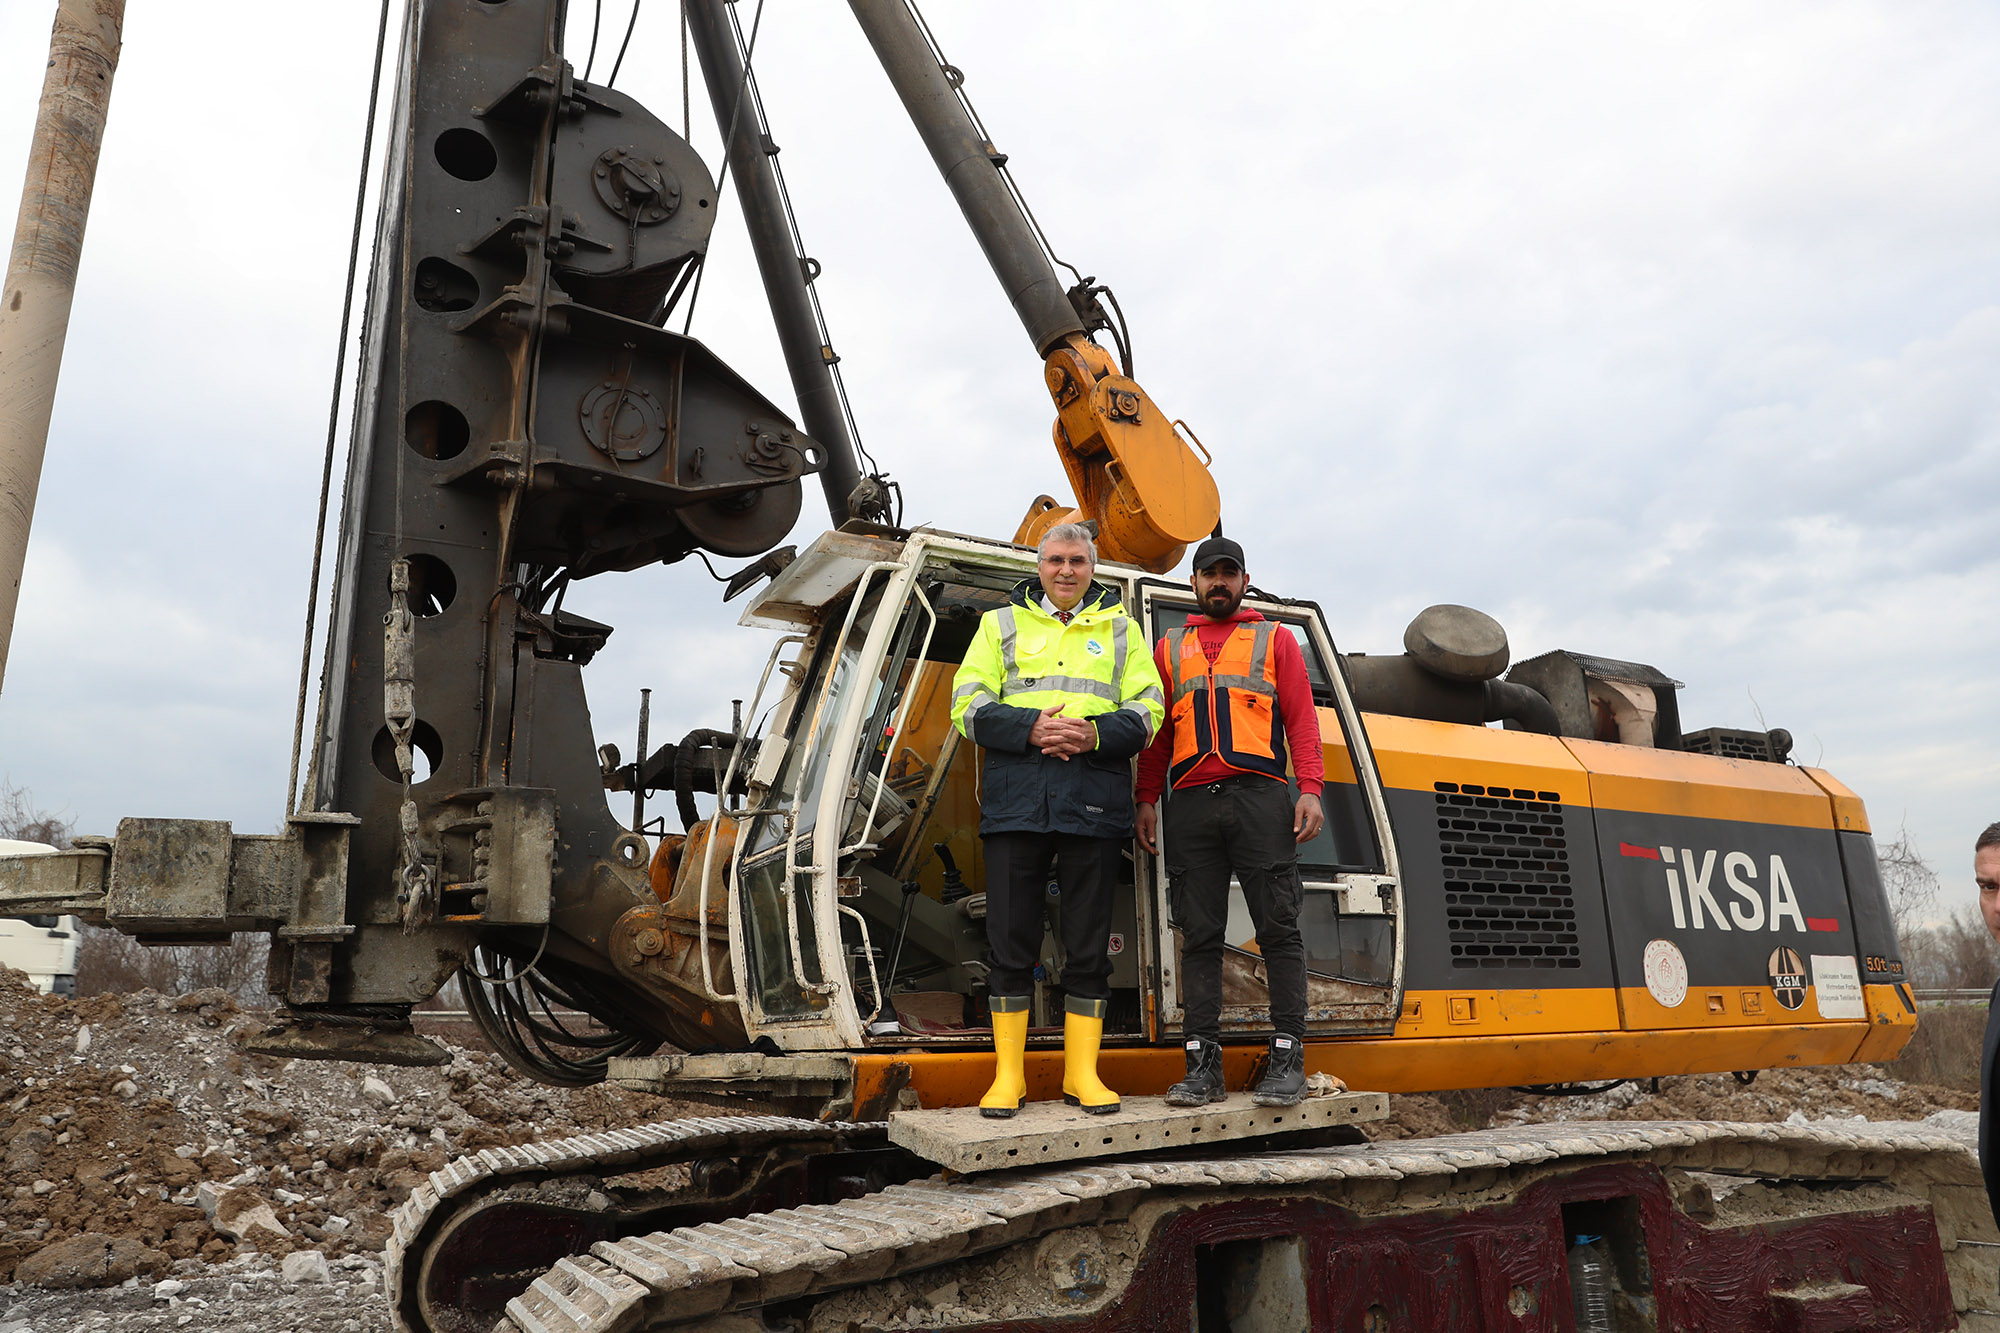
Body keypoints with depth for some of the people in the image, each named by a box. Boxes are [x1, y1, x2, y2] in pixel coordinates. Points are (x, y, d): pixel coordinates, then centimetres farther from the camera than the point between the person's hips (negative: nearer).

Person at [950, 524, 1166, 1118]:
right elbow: (968, 705, 5)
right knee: (1011, 940, 1)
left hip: (1094, 804, 1)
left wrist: (1095, 733, -12)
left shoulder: (1121, 629, 17)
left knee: (1089, 945, 4)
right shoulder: (1001, 624, 16)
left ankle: (1082, 1073, 14)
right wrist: (1032, 729, -12)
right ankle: (1008, 1075, 11)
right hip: (1015, 800, 0)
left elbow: (1147, 709, 8)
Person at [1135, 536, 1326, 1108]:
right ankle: (1203, 1065, 3)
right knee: (1199, 936, 0)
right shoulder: (1170, 649, 22)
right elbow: (1157, 731, 18)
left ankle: (1287, 1059, 1)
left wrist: (1309, 790, -5)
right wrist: (1146, 800, 7)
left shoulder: (1275, 639, 16)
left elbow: (1302, 718, 8)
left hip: (1260, 798, -2)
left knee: (1278, 929, -4)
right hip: (1193, 803, 2)